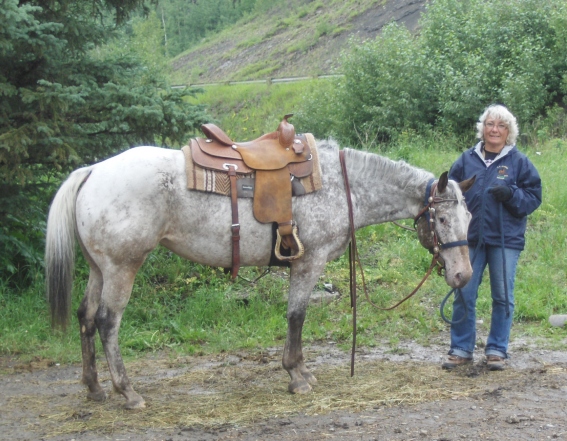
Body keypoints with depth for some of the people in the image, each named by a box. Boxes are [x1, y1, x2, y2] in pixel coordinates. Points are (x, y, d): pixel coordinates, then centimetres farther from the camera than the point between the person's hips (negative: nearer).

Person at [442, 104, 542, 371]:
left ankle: (497, 350, 17)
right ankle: (461, 349, 15)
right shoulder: (467, 160, 6)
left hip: (506, 239, -2)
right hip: (471, 238, 2)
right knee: (463, 295, 4)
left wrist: (511, 195, -19)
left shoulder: (519, 162, 0)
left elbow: (534, 198, 0)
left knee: (502, 296, 6)